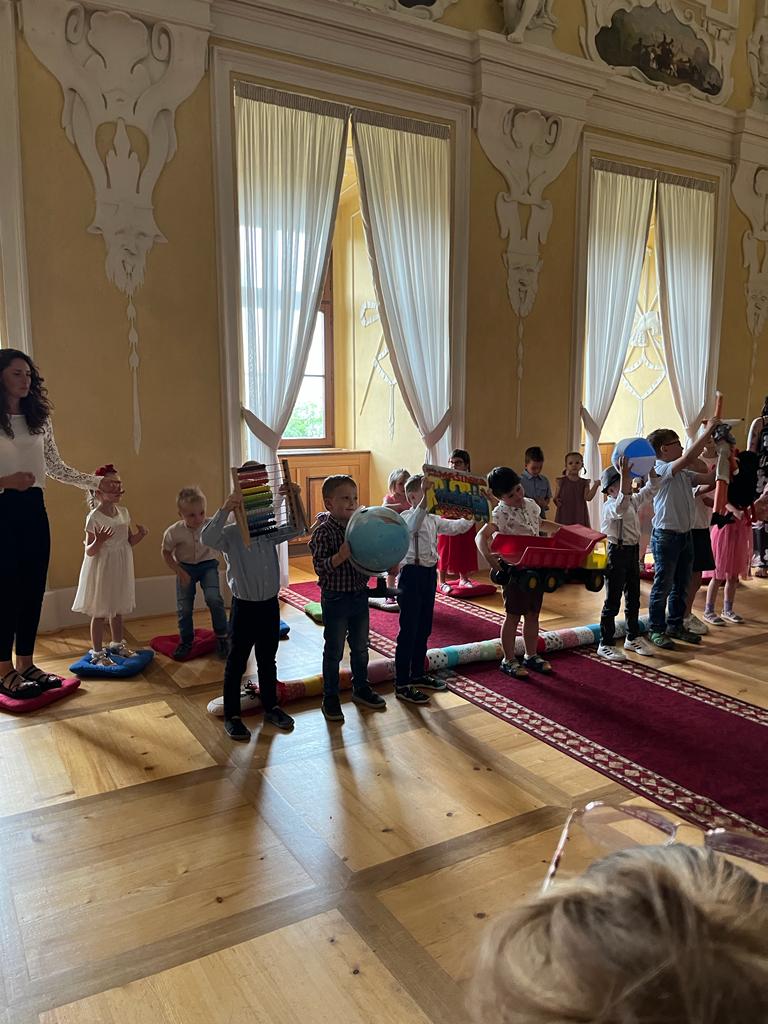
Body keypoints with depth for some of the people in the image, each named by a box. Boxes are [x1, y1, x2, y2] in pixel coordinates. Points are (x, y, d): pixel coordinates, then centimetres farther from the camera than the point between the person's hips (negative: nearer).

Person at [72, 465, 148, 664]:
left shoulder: (123, 512, 3)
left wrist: (140, 535, -7)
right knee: (100, 612, 2)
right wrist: (99, 541, -33)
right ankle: (97, 653, 13)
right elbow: (89, 552, -15)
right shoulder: (94, 517, -16)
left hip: (121, 568, 6)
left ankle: (117, 644, 33)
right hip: (102, 569, -6)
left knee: (118, 609, 18)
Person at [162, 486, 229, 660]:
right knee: (184, 607, 2)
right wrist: (179, 571, -11)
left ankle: (222, 636, 1)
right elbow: (166, 552, -2)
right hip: (185, 568, 1)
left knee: (213, 598, -22)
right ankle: (186, 641, 27)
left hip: (208, 565, -1)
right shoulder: (173, 532, -18)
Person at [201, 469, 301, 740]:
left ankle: (271, 707, 33)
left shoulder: (270, 532, 3)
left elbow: (296, 528, 4)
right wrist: (224, 510, -44)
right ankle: (232, 716, 18)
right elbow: (207, 538, -31)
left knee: (268, 661, 18)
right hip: (244, 606, -5)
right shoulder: (231, 534, -13)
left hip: (270, 605, 5)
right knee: (236, 663, 6)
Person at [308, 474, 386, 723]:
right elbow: (319, 566, -23)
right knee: (334, 651, 6)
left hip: (360, 595, 6)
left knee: (360, 647, 19)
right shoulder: (323, 531, -16)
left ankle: (361, 689, 37)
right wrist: (341, 557, -37)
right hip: (336, 599, -6)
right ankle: (330, 698, 20)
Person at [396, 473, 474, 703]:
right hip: (412, 574, -8)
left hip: (429, 574, 8)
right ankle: (401, 684, 4)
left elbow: (455, 527, 18)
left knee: (424, 629, 17)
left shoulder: (433, 519, 11)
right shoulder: (406, 517, -13)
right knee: (408, 631, -3)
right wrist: (425, 496, -48)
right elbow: (413, 524, -36)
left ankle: (418, 674, 32)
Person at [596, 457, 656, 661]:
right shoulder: (610, 506, -18)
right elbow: (621, 507, -40)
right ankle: (605, 644, 4)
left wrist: (651, 468, 5)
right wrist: (625, 476, -48)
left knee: (633, 598, 17)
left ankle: (633, 638, 31)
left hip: (633, 551, 9)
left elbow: (650, 490, 19)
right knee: (612, 601, -3)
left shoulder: (634, 501, 10)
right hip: (617, 552, -9)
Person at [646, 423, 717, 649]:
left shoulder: (683, 473, 12)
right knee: (663, 586, 1)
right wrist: (708, 430, -20)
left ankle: (675, 626, 29)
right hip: (666, 536, -8)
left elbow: (709, 478, 10)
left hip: (685, 535, 8)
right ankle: (656, 629, 12)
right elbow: (688, 457, -26)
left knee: (682, 586, 16)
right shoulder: (659, 470, -13)